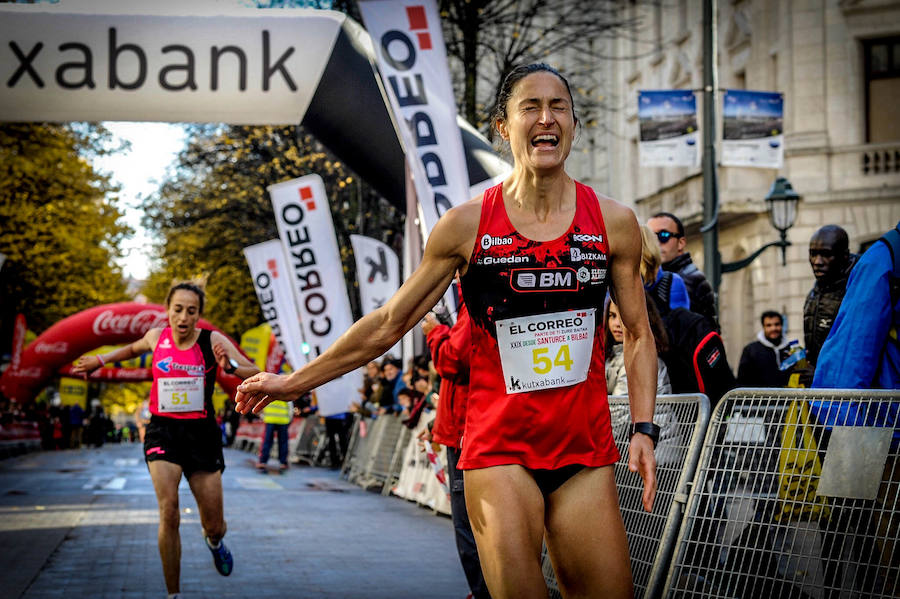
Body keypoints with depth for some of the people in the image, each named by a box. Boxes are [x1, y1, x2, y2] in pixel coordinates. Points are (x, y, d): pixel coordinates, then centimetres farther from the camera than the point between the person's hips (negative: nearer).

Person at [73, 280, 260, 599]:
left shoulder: (212, 341, -7)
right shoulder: (156, 337, 1)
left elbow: (256, 374, -10)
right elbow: (135, 348, 26)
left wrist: (231, 367, -28)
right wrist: (100, 360, 22)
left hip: (201, 432, 0)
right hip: (163, 431, 1)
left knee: (214, 526, 6)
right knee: (168, 514, -20)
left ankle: (214, 541, 47)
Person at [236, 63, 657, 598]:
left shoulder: (613, 222, 4)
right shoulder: (466, 225, 0)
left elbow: (639, 333, 12)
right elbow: (389, 323, 7)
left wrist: (644, 429, -1)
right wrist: (294, 383, 10)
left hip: (587, 452, 2)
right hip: (499, 449, -2)